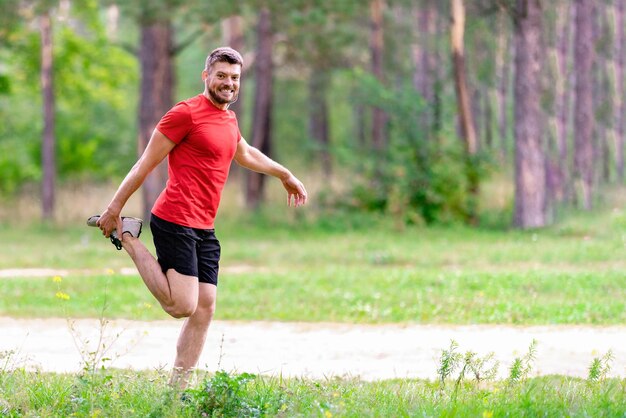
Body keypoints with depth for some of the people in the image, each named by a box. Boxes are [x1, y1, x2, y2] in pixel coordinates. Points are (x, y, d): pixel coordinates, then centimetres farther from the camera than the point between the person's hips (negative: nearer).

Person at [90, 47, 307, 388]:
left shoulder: (229, 119, 18)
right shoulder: (186, 113, -8)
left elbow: (246, 154, 40)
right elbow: (146, 163, -6)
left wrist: (285, 175, 52)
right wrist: (114, 207, -6)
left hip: (204, 229, 9)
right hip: (176, 223, -9)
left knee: (205, 308, 4)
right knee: (182, 306, -17)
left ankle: (177, 388, 9)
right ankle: (128, 237, -1)